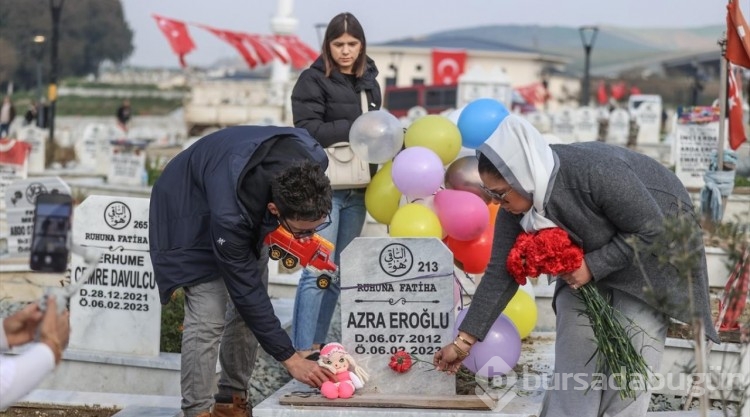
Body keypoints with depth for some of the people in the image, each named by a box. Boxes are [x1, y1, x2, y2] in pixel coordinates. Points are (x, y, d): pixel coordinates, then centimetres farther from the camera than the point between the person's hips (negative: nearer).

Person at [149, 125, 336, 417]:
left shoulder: (314, 161, -31)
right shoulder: (230, 214, -45)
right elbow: (244, 289, -34)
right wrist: (290, 359, -31)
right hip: (191, 209, -6)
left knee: (249, 310, 2)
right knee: (208, 316, -17)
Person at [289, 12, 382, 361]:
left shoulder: (369, 83, 15)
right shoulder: (313, 80, -4)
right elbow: (308, 130, -14)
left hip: (356, 190, 7)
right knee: (318, 272, -11)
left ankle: (316, 345, 15)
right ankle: (301, 351, -9)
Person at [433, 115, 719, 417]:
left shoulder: (595, 173, -39)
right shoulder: (514, 206, -19)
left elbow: (651, 230, -29)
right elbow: (500, 274, -13)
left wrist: (592, 266, -30)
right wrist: (464, 340, -13)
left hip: (652, 247, -6)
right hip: (590, 254, 6)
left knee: (632, 349, -13)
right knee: (575, 339, -5)